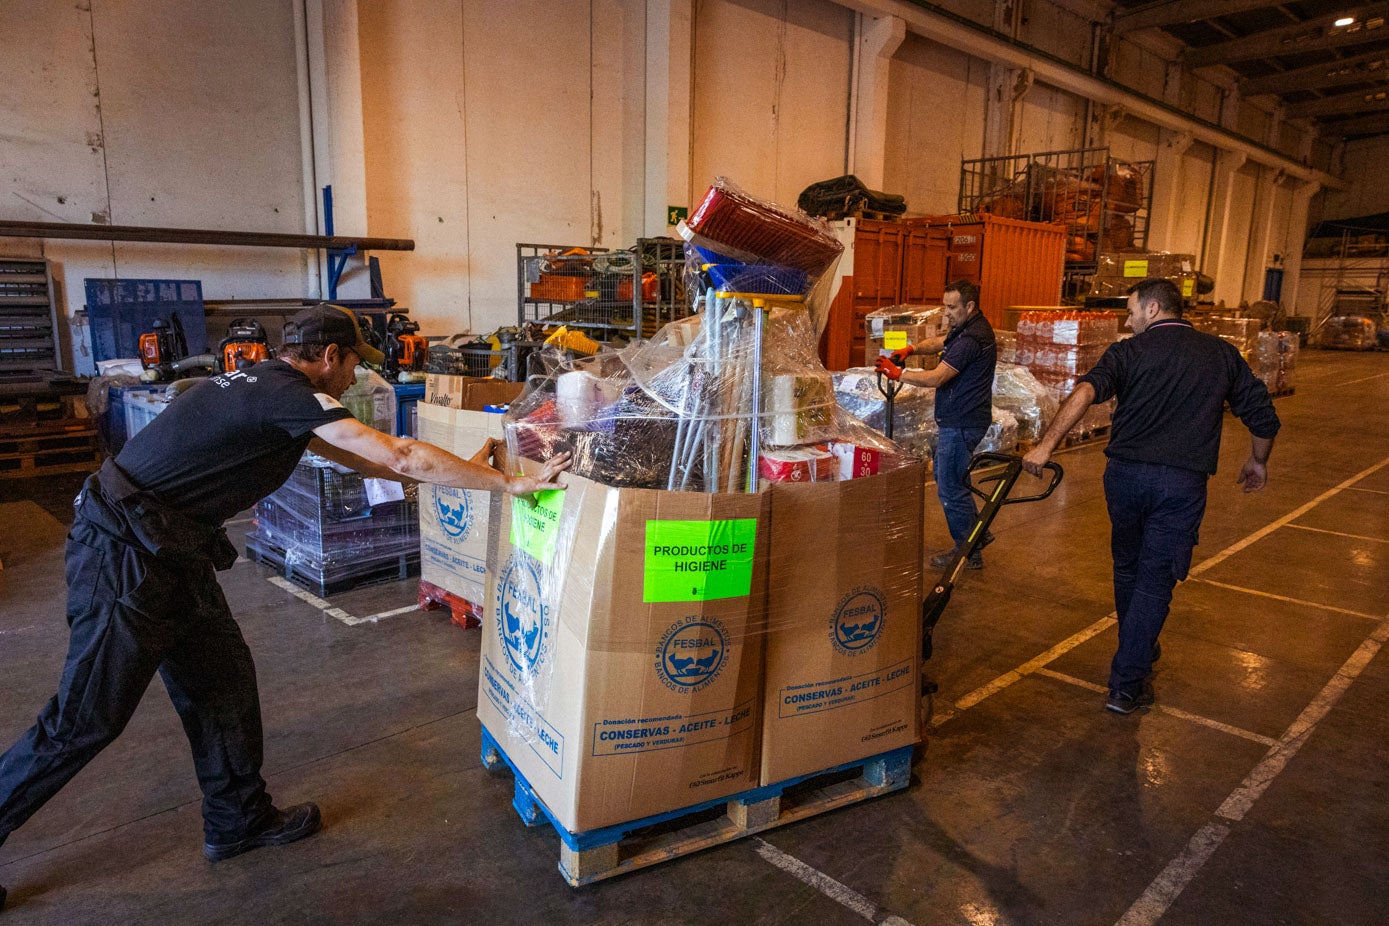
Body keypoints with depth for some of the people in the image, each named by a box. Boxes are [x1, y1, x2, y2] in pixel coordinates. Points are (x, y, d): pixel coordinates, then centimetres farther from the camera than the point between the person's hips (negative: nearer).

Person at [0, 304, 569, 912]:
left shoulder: (260, 385, 11)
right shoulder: (289, 397, -18)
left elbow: (343, 452, 20)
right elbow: (400, 457, -23)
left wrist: (439, 474, 20)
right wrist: (511, 484, -17)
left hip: (168, 554, 10)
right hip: (127, 555, -10)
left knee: (221, 678, 14)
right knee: (88, 718, 3)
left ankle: (239, 820, 27)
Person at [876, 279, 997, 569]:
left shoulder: (971, 339, -23)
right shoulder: (967, 327, 11)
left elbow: (936, 378, -25)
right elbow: (940, 342, 25)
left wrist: (897, 373, -16)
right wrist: (911, 349, 5)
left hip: (961, 424, -11)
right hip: (957, 421, 11)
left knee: (951, 489, -2)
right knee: (944, 478, 22)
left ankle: (968, 553, 12)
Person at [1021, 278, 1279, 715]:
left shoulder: (1129, 351, 0)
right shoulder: (1222, 354, 10)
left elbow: (1088, 390, -21)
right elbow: (1263, 416, 13)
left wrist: (1047, 444, -31)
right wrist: (1258, 461, 31)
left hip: (1125, 475, 0)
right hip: (1183, 483, 0)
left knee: (1128, 568, 21)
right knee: (1155, 579, 4)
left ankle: (1140, 651, 41)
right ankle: (1127, 685, 1)